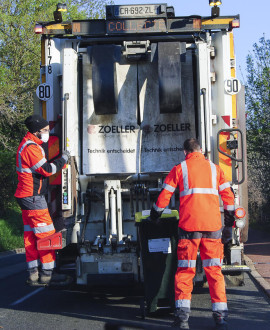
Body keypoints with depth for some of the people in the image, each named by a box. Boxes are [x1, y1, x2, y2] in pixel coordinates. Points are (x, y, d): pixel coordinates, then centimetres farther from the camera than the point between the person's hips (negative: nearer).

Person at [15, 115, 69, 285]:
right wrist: (63, 159, -7)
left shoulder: (29, 145, 17)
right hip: (33, 197, -11)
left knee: (30, 234, 10)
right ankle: (47, 274, -3)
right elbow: (47, 169, -20)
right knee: (46, 233, -6)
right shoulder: (31, 148, -17)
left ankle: (33, 273, 15)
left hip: (27, 196, 11)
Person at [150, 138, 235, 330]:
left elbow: (164, 196, 7)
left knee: (185, 270, 4)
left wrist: (155, 215, 21)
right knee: (214, 270, 8)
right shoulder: (215, 168, 14)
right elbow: (228, 196, 14)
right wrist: (230, 220, 24)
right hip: (213, 225, 2)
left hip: (189, 225, -2)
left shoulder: (180, 169, 7)